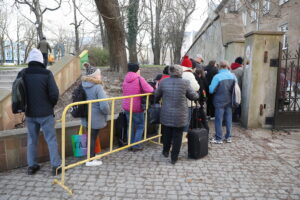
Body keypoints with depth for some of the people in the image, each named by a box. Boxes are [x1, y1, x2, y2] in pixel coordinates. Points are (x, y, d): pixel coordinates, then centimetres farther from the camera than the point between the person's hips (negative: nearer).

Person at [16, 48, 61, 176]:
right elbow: (54, 93, -15)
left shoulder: (22, 74, -1)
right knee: (51, 139, 4)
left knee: (31, 140, 16)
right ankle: (56, 166, 9)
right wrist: (51, 105, 4)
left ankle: (31, 166, 25)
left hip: (29, 113, 4)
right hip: (45, 113, -4)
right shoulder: (46, 73, -12)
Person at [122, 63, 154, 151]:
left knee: (130, 126, 15)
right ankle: (136, 145, 7)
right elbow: (150, 90, -20)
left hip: (126, 106, 6)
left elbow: (124, 91, 11)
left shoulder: (125, 79, 5)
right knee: (140, 126, 9)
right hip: (137, 107, -6)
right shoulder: (139, 79, -14)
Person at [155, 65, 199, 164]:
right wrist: (197, 94, 20)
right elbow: (194, 96, -3)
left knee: (167, 133, 22)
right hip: (180, 116, -2)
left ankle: (166, 151, 40)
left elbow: (157, 95, 8)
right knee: (177, 136, 10)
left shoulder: (163, 82, -4)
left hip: (166, 114, 3)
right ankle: (174, 158, 19)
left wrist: (157, 100, 30)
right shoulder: (185, 83, -11)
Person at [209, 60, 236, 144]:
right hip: (229, 101, 5)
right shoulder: (233, 76, -1)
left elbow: (211, 90, -14)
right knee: (229, 119, 13)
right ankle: (228, 137, 22)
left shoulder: (217, 77, -17)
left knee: (218, 120, 3)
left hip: (219, 101, -5)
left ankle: (219, 138, 9)